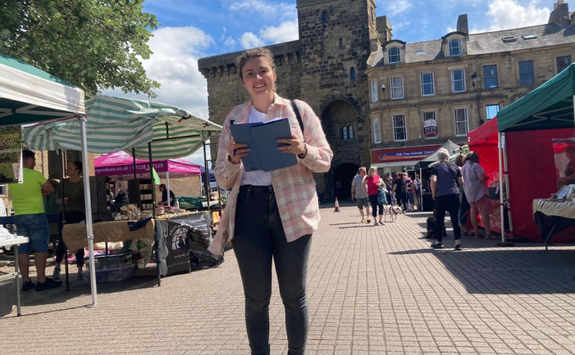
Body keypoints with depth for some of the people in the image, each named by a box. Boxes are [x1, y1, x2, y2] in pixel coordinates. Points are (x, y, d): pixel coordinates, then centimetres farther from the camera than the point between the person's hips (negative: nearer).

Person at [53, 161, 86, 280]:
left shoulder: (83, 184, 0)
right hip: (65, 214, 2)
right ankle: (57, 266, 17)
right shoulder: (63, 183, 8)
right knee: (63, 241, -5)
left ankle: (80, 270, 11)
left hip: (78, 214, -2)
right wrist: (61, 201, -9)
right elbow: (57, 200, 14)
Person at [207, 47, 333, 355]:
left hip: (291, 209, -1)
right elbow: (222, 179, 11)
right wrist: (233, 161, -11)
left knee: (294, 295, 8)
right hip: (249, 211, 2)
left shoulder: (298, 109, 7)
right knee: (256, 298, 7)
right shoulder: (234, 118, 11)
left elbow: (325, 159, 6)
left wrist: (302, 150, -15)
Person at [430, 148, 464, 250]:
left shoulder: (435, 166, 1)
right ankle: (458, 242, -1)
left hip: (440, 196, -2)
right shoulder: (454, 166, 9)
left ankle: (439, 242, 19)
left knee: (439, 220, 10)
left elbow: (433, 181, -11)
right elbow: (461, 182, 9)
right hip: (454, 195, 2)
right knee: (455, 219, 2)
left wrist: (433, 193, 1)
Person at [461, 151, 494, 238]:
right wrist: (487, 177, 3)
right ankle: (488, 233, -8)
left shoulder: (463, 167, 12)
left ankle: (476, 232, 12)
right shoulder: (475, 165, -11)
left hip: (469, 193, 8)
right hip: (479, 192, -8)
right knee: (484, 212, -7)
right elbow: (482, 178, -18)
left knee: (473, 212, 10)